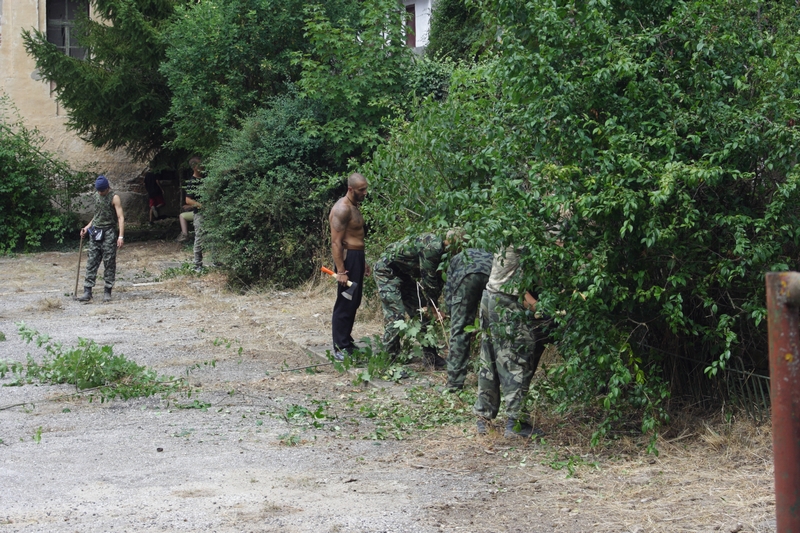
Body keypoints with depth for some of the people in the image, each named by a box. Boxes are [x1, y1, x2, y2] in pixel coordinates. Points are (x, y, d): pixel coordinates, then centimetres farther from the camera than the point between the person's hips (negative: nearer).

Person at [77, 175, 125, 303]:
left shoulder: (114, 198, -6)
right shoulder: (97, 196, 13)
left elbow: (121, 217, -12)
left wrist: (121, 236, -21)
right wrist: (87, 227, 18)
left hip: (108, 233, -6)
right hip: (95, 233, 6)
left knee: (109, 263, -2)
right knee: (91, 262, 1)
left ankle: (107, 292, 3)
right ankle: (87, 291, -1)